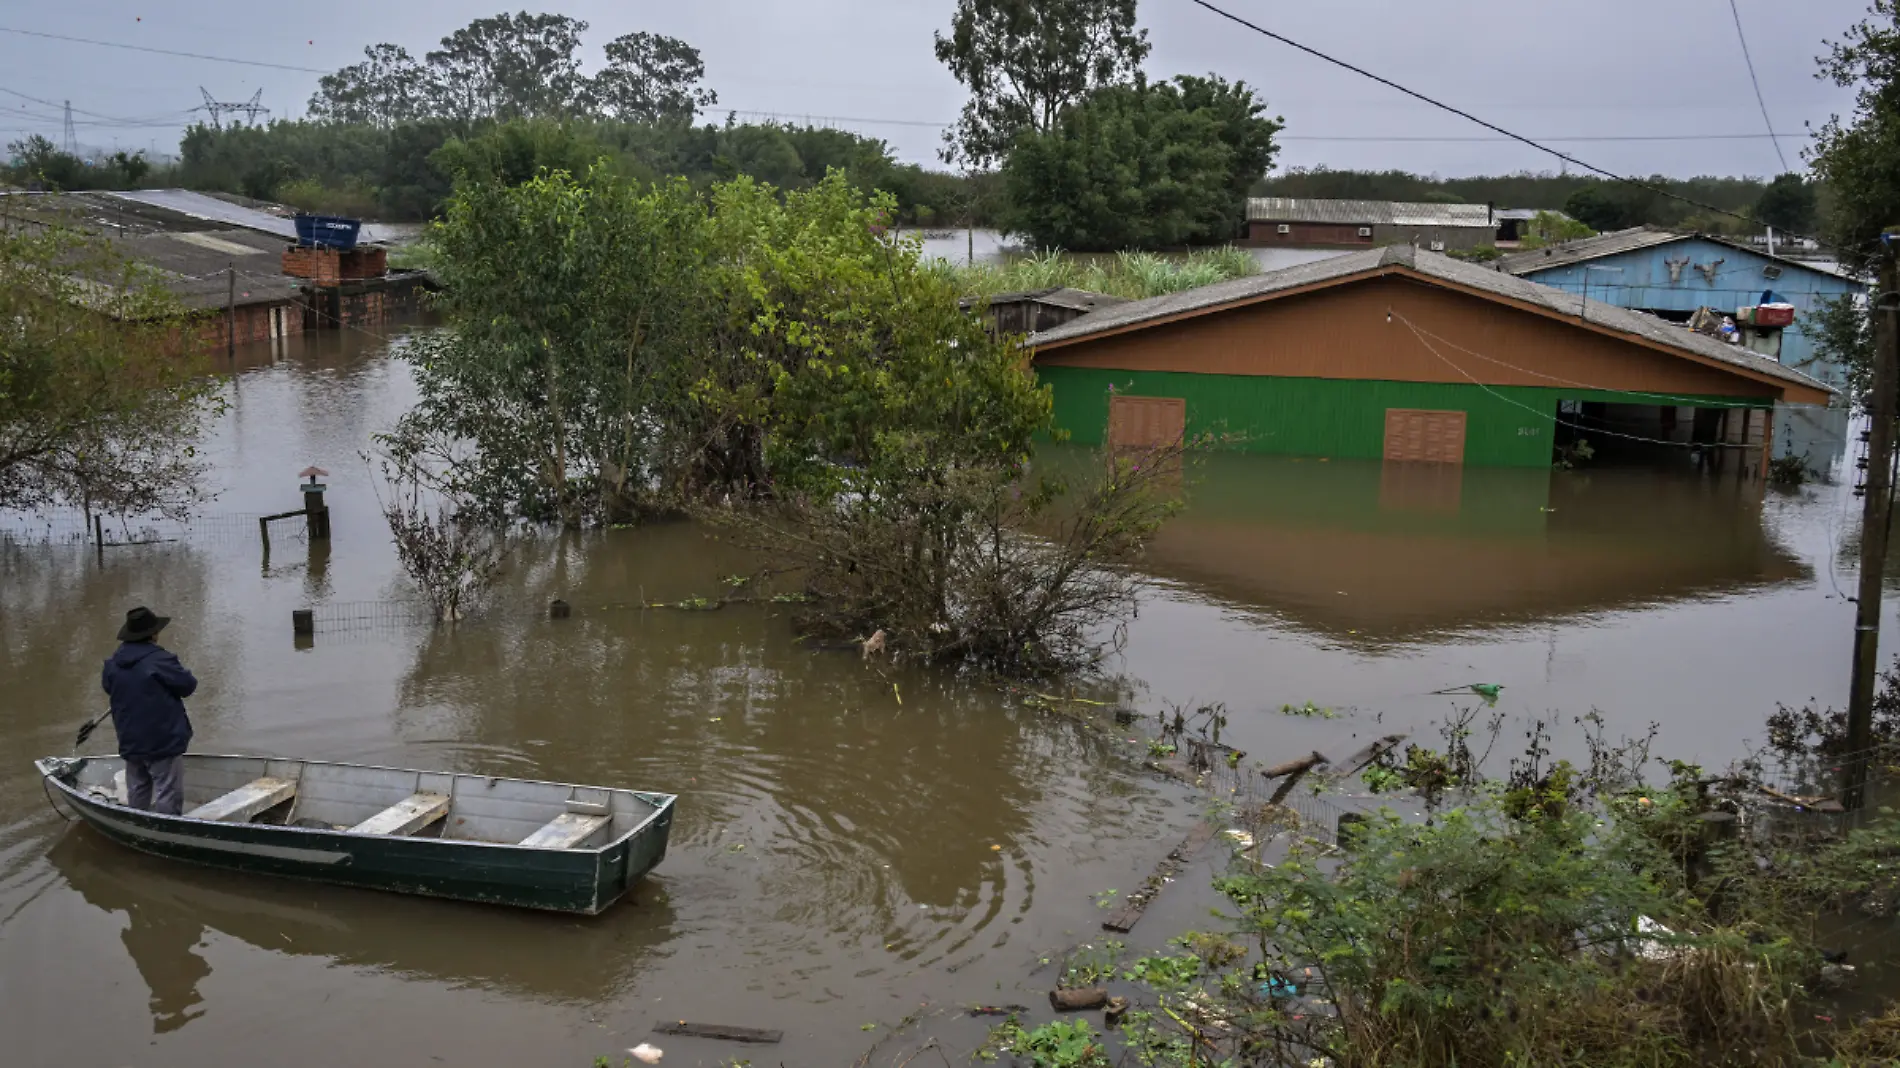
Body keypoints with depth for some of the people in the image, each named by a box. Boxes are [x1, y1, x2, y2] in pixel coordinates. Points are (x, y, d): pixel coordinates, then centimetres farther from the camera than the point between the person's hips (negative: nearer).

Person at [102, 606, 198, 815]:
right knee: (167, 796, -4)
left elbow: (108, 687, 20)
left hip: (130, 743, 7)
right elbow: (188, 685, -11)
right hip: (164, 742, -7)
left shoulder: (113, 664, 3)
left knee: (137, 793, 19)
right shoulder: (160, 660, -19)